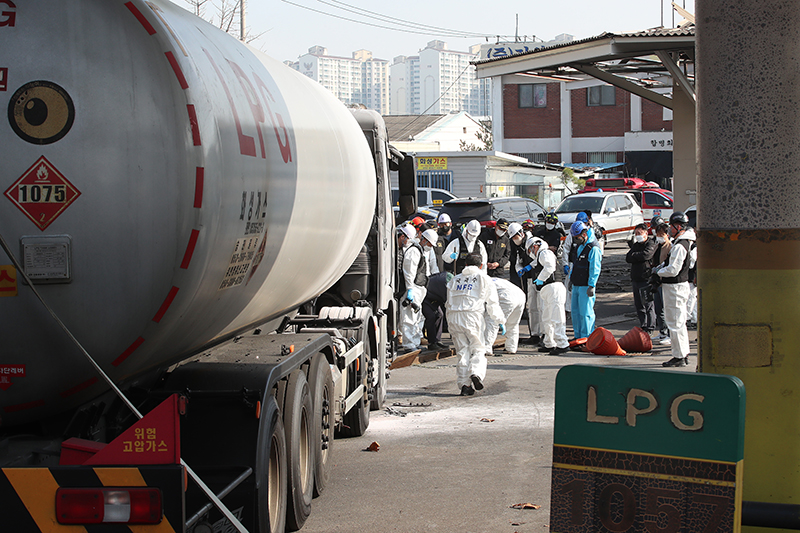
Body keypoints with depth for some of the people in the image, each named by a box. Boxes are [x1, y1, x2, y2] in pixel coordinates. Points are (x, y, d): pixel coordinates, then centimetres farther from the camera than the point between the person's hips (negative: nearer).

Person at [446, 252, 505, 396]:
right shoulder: (484, 279, 10)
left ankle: (464, 384, 1)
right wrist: (501, 321, 12)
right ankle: (476, 373, -23)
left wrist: (450, 326, 26)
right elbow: (492, 303, 6)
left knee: (462, 351, 7)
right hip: (472, 316, -3)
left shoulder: (455, 280, 21)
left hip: (454, 318, 3)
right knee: (478, 349, 3)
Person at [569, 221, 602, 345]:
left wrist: (591, 285, -20)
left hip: (586, 287, -9)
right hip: (576, 286, 9)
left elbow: (595, 269, -17)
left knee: (585, 312, -8)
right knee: (575, 312, 12)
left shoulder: (593, 249, -13)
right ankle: (578, 336, 21)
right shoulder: (578, 247, 16)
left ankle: (586, 337, -3)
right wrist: (571, 280, 25)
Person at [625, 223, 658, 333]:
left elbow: (645, 255, -20)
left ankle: (649, 329, -2)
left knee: (649, 305, -6)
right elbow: (628, 259, 7)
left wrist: (633, 255, -3)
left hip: (646, 279, -7)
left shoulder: (651, 244, -3)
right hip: (636, 280, 7)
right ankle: (643, 327, 19)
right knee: (638, 306, 10)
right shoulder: (635, 245, 18)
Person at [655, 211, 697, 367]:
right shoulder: (687, 242, 12)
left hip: (675, 287, -11)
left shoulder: (679, 246, -21)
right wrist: (663, 266, 11)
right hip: (682, 284, 11)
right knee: (679, 322, 17)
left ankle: (679, 357, -2)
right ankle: (684, 354, 24)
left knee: (675, 323, -5)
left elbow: (673, 270, -24)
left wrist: (659, 272, -6)